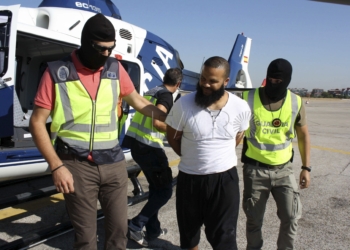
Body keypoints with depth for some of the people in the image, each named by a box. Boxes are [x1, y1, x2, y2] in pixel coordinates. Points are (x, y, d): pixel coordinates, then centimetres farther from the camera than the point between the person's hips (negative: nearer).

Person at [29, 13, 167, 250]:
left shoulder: (115, 68, 3)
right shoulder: (57, 72, -7)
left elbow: (138, 101, 14)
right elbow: (37, 122, -5)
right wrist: (57, 166, -11)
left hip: (114, 162, 3)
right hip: (77, 165, -3)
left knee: (119, 228, 14)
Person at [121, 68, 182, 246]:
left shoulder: (152, 92, 17)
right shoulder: (166, 96, -9)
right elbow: (157, 122, -21)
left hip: (136, 143, 9)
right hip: (148, 147, -9)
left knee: (156, 187, 19)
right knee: (165, 190, 3)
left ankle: (153, 230, 26)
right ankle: (136, 225, -1)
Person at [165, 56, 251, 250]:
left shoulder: (241, 108, -10)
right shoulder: (183, 104, -15)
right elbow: (172, 137, 1)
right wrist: (192, 156, 7)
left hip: (224, 178, 0)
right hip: (189, 177, 1)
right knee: (188, 230, 20)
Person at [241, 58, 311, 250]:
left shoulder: (295, 102, -4)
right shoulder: (248, 98, -12)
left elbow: (303, 135, 7)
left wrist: (306, 167, 5)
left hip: (283, 169, 2)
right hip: (255, 169, -2)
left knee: (291, 217, 5)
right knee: (254, 219, 11)